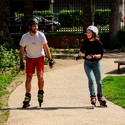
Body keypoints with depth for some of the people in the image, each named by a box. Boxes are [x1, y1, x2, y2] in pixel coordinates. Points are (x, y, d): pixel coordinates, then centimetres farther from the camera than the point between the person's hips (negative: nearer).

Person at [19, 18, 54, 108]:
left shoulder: (41, 35, -15)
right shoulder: (24, 37, -14)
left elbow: (46, 48, -6)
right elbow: (21, 50, -3)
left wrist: (50, 60, -8)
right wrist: (21, 63, -4)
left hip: (40, 58, -1)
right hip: (30, 58, 1)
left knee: (40, 76, -14)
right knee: (28, 78, -3)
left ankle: (40, 94, 8)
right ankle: (27, 98, 6)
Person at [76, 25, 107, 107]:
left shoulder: (99, 43, -12)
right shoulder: (86, 42, -3)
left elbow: (101, 55, -16)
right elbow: (82, 50, 18)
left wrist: (93, 56, -30)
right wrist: (79, 56, 13)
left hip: (96, 63, -1)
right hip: (87, 63, 1)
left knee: (99, 81, 7)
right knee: (91, 79, -16)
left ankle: (100, 97, 27)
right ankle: (93, 97, -9)